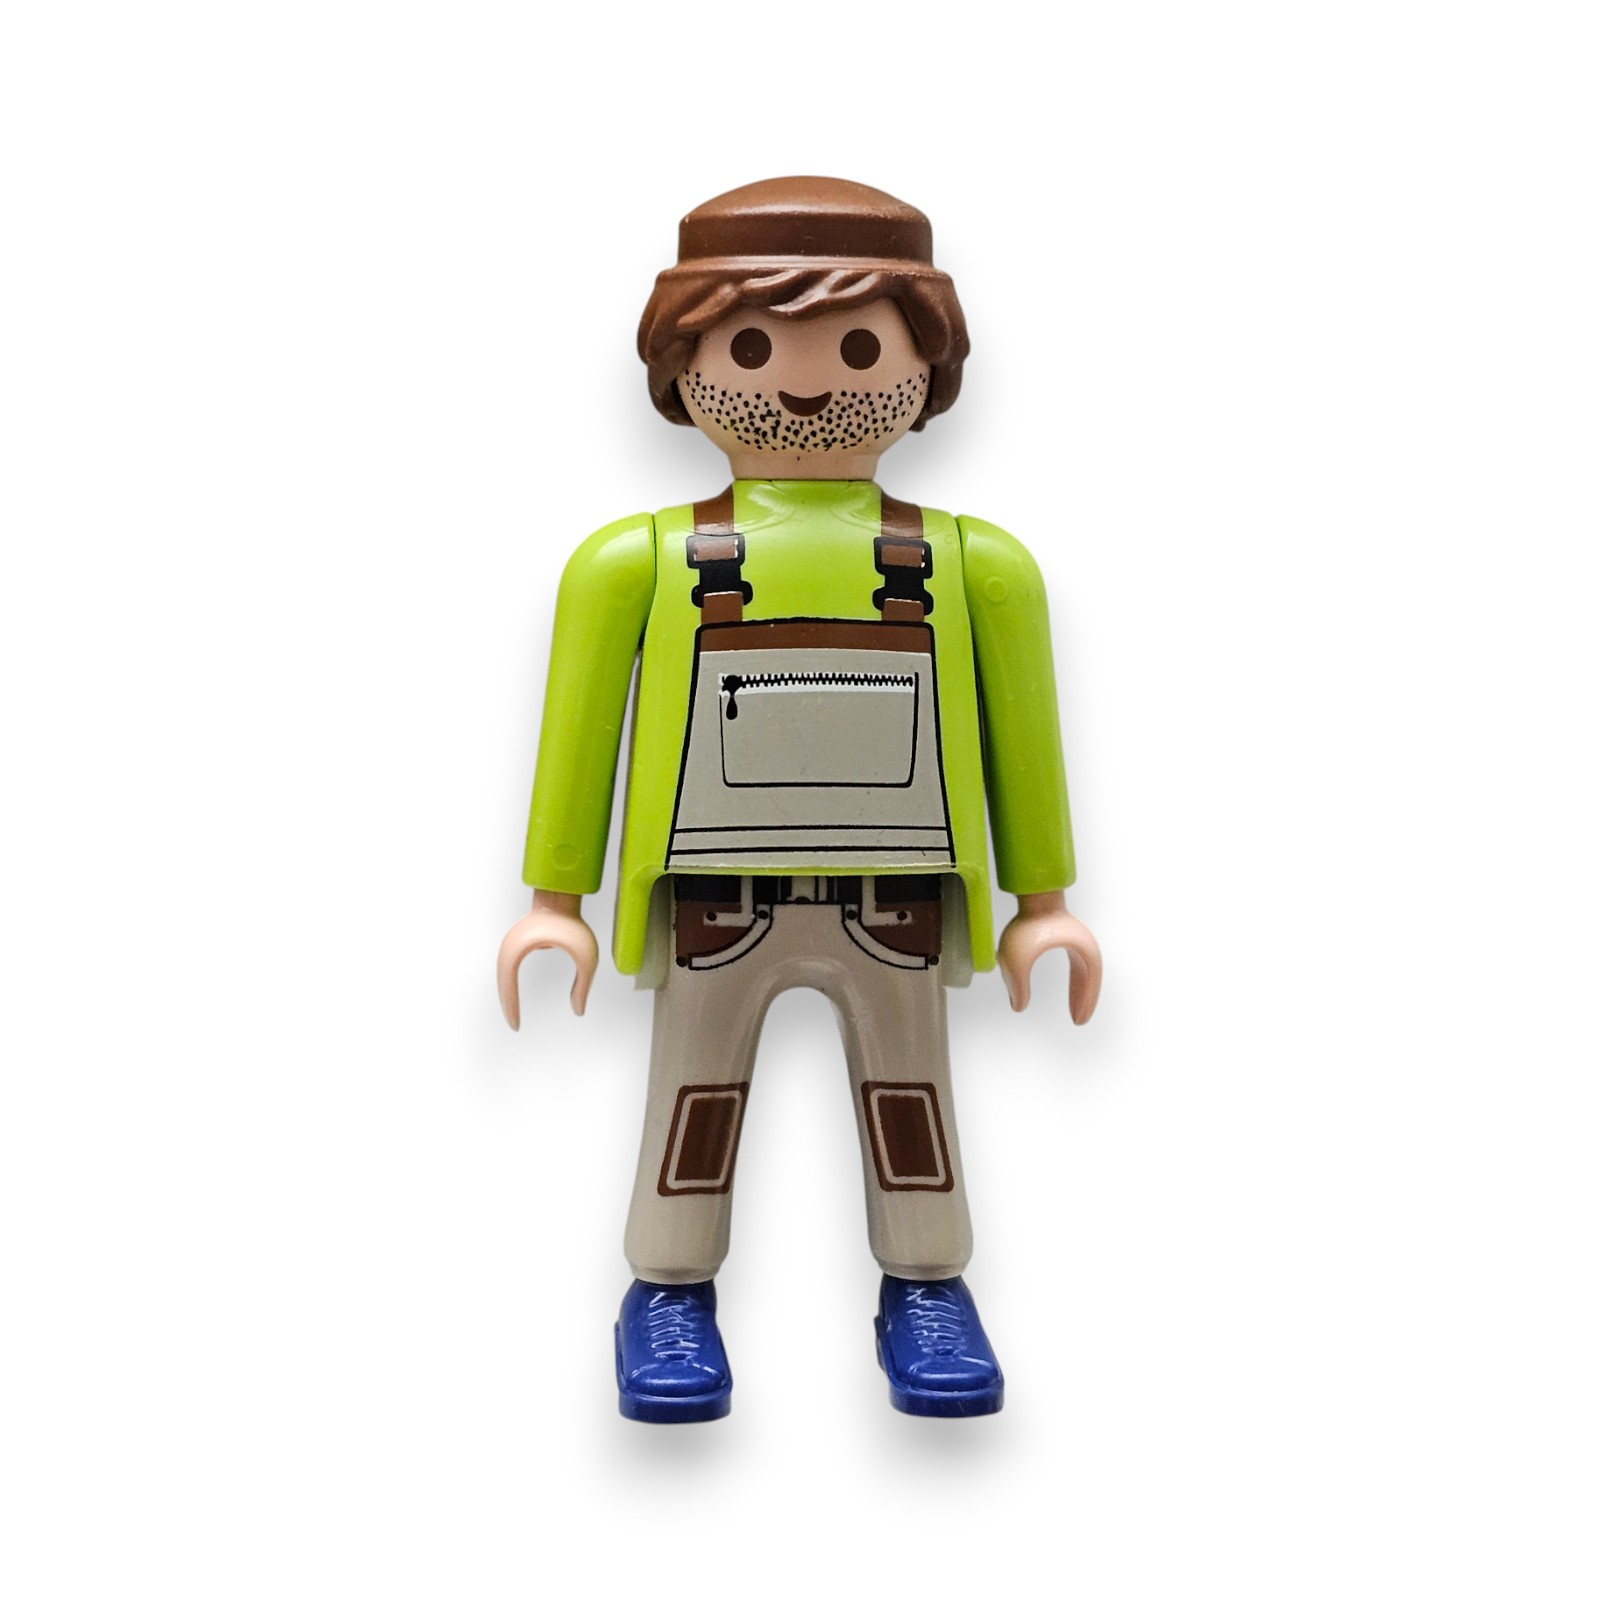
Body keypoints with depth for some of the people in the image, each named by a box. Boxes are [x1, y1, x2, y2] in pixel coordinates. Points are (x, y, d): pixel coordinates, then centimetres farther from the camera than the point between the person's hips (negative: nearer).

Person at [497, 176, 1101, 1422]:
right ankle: (671, 1295, 25)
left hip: (898, 910, 1)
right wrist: (554, 901, -1)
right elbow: (579, 732, 0)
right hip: (713, 912, -1)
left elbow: (1024, 732, 6)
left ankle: (926, 1290, 28)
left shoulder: (971, 565, 0)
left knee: (910, 1096, 12)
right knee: (694, 1096, 10)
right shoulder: (639, 564, -3)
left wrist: (1044, 902, 6)